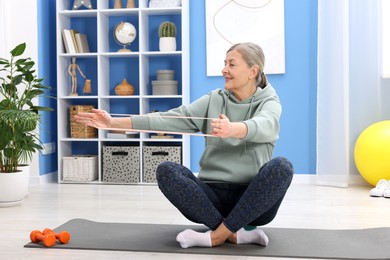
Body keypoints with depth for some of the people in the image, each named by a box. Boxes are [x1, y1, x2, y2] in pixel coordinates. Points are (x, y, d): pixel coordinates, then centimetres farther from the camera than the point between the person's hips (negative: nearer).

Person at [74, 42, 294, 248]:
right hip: (215, 196, 3)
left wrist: (232, 129, -50)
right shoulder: (213, 101, 7)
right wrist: (114, 123, -16)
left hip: (254, 200, -2)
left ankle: (217, 235, -25)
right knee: (167, 171, -22)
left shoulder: (269, 102, -2)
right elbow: (168, 120, -4)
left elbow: (264, 127, -27)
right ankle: (237, 232, -23)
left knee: (281, 166, -32)